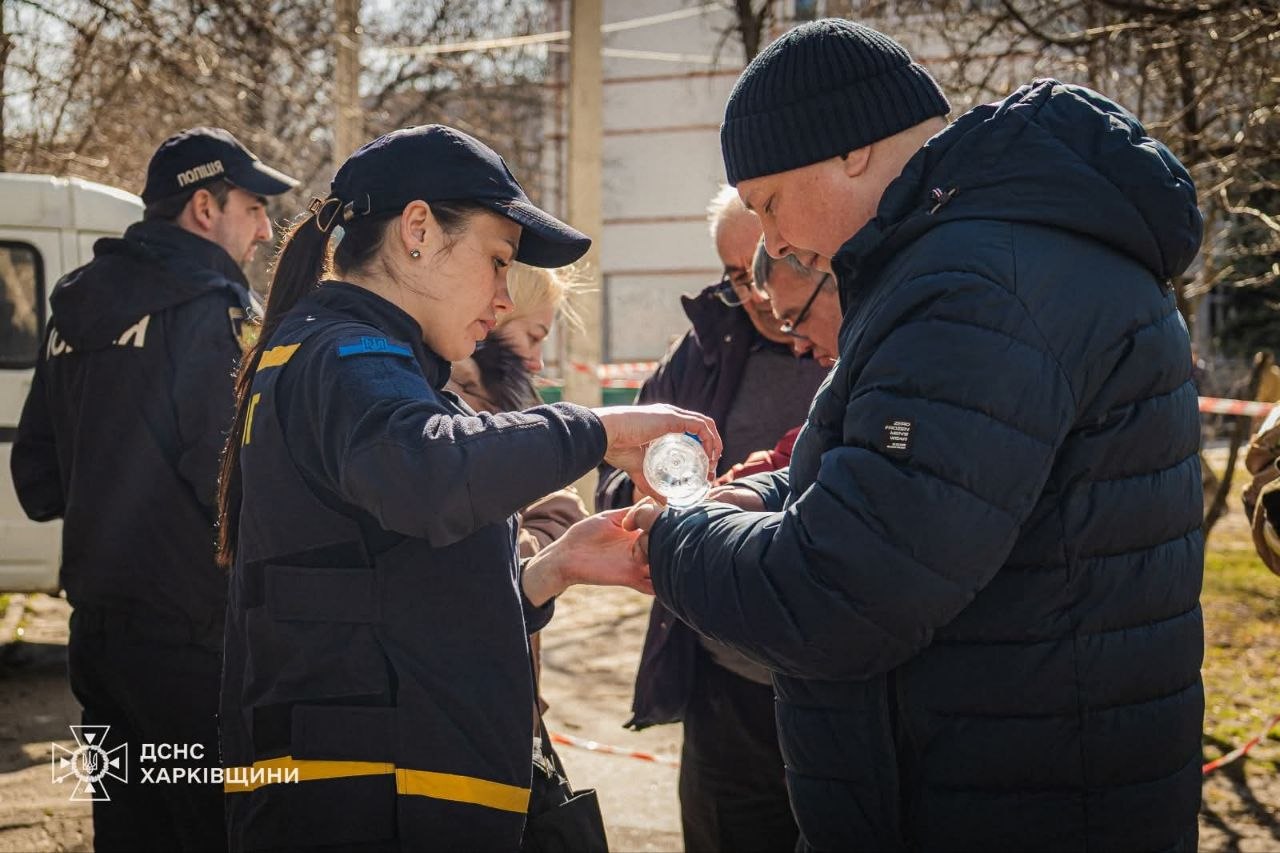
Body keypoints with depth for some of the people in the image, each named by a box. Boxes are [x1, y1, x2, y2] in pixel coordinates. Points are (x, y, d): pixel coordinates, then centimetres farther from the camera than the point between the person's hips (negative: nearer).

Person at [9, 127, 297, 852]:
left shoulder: (77, 311, 13)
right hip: (190, 630, -8)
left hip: (99, 626, 8)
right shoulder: (207, 307, -13)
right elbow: (235, 479, -19)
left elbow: (36, 479, 17)